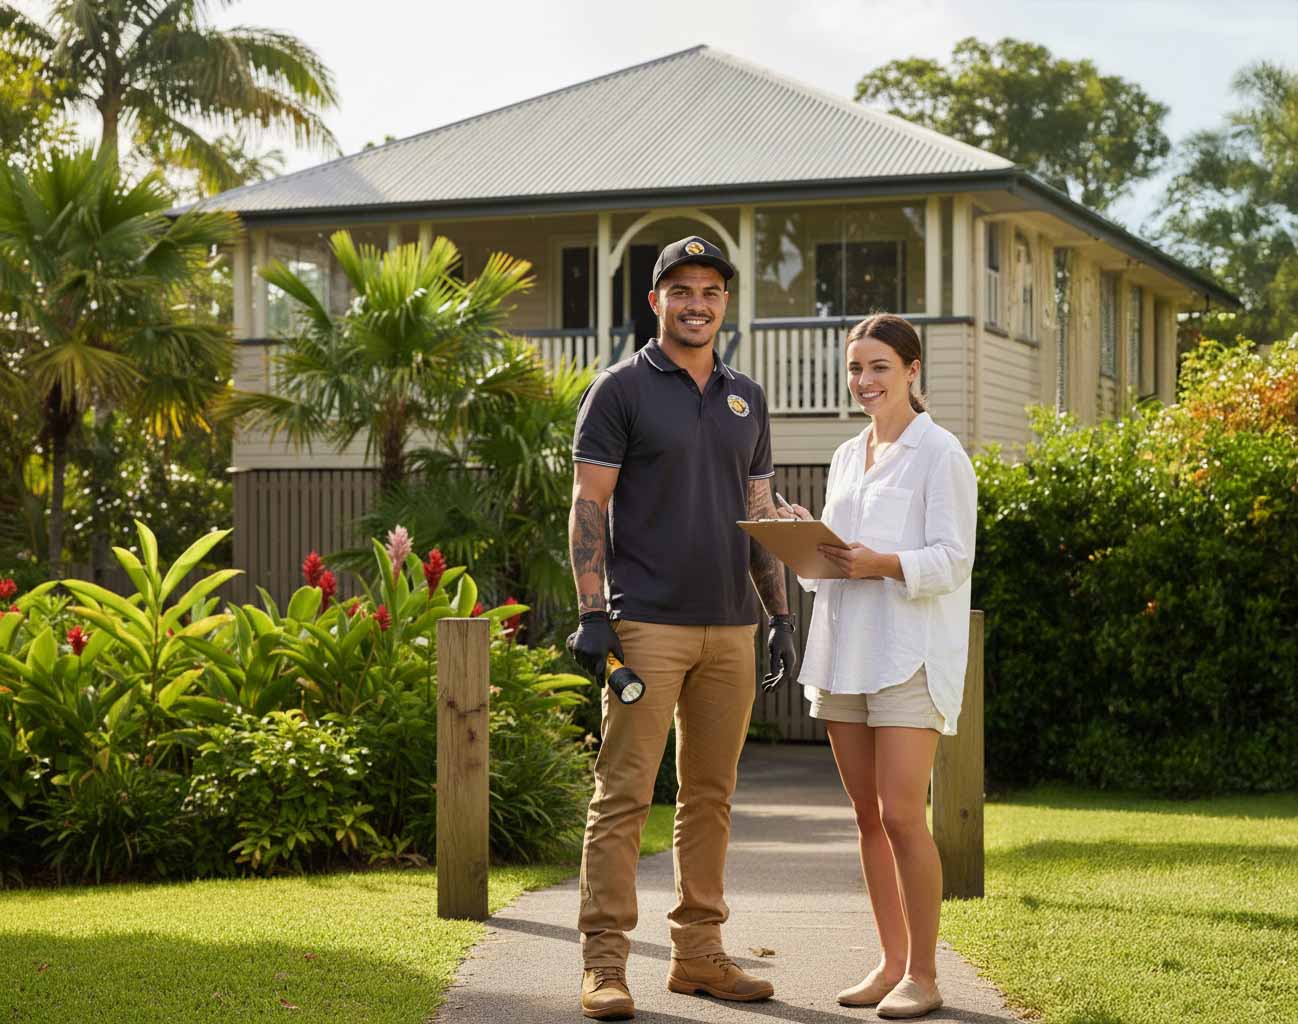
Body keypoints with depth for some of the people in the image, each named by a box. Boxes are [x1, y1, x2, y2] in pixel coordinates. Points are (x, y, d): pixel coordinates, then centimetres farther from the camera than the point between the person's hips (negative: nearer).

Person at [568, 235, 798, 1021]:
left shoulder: (747, 399, 15)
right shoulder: (622, 390, -1)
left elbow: (761, 514, 18)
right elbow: (588, 505, -5)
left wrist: (782, 616, 11)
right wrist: (592, 613, -13)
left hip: (730, 627, 6)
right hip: (647, 623, -5)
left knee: (711, 795, 9)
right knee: (624, 794, -6)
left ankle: (700, 953, 16)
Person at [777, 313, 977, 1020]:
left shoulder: (940, 454, -4)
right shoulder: (847, 456, 18)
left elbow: (952, 560, -11)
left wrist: (883, 562, -26)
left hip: (909, 653, -7)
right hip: (844, 651, 7)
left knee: (901, 816, -10)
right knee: (868, 816, 9)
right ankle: (891, 962, 17)